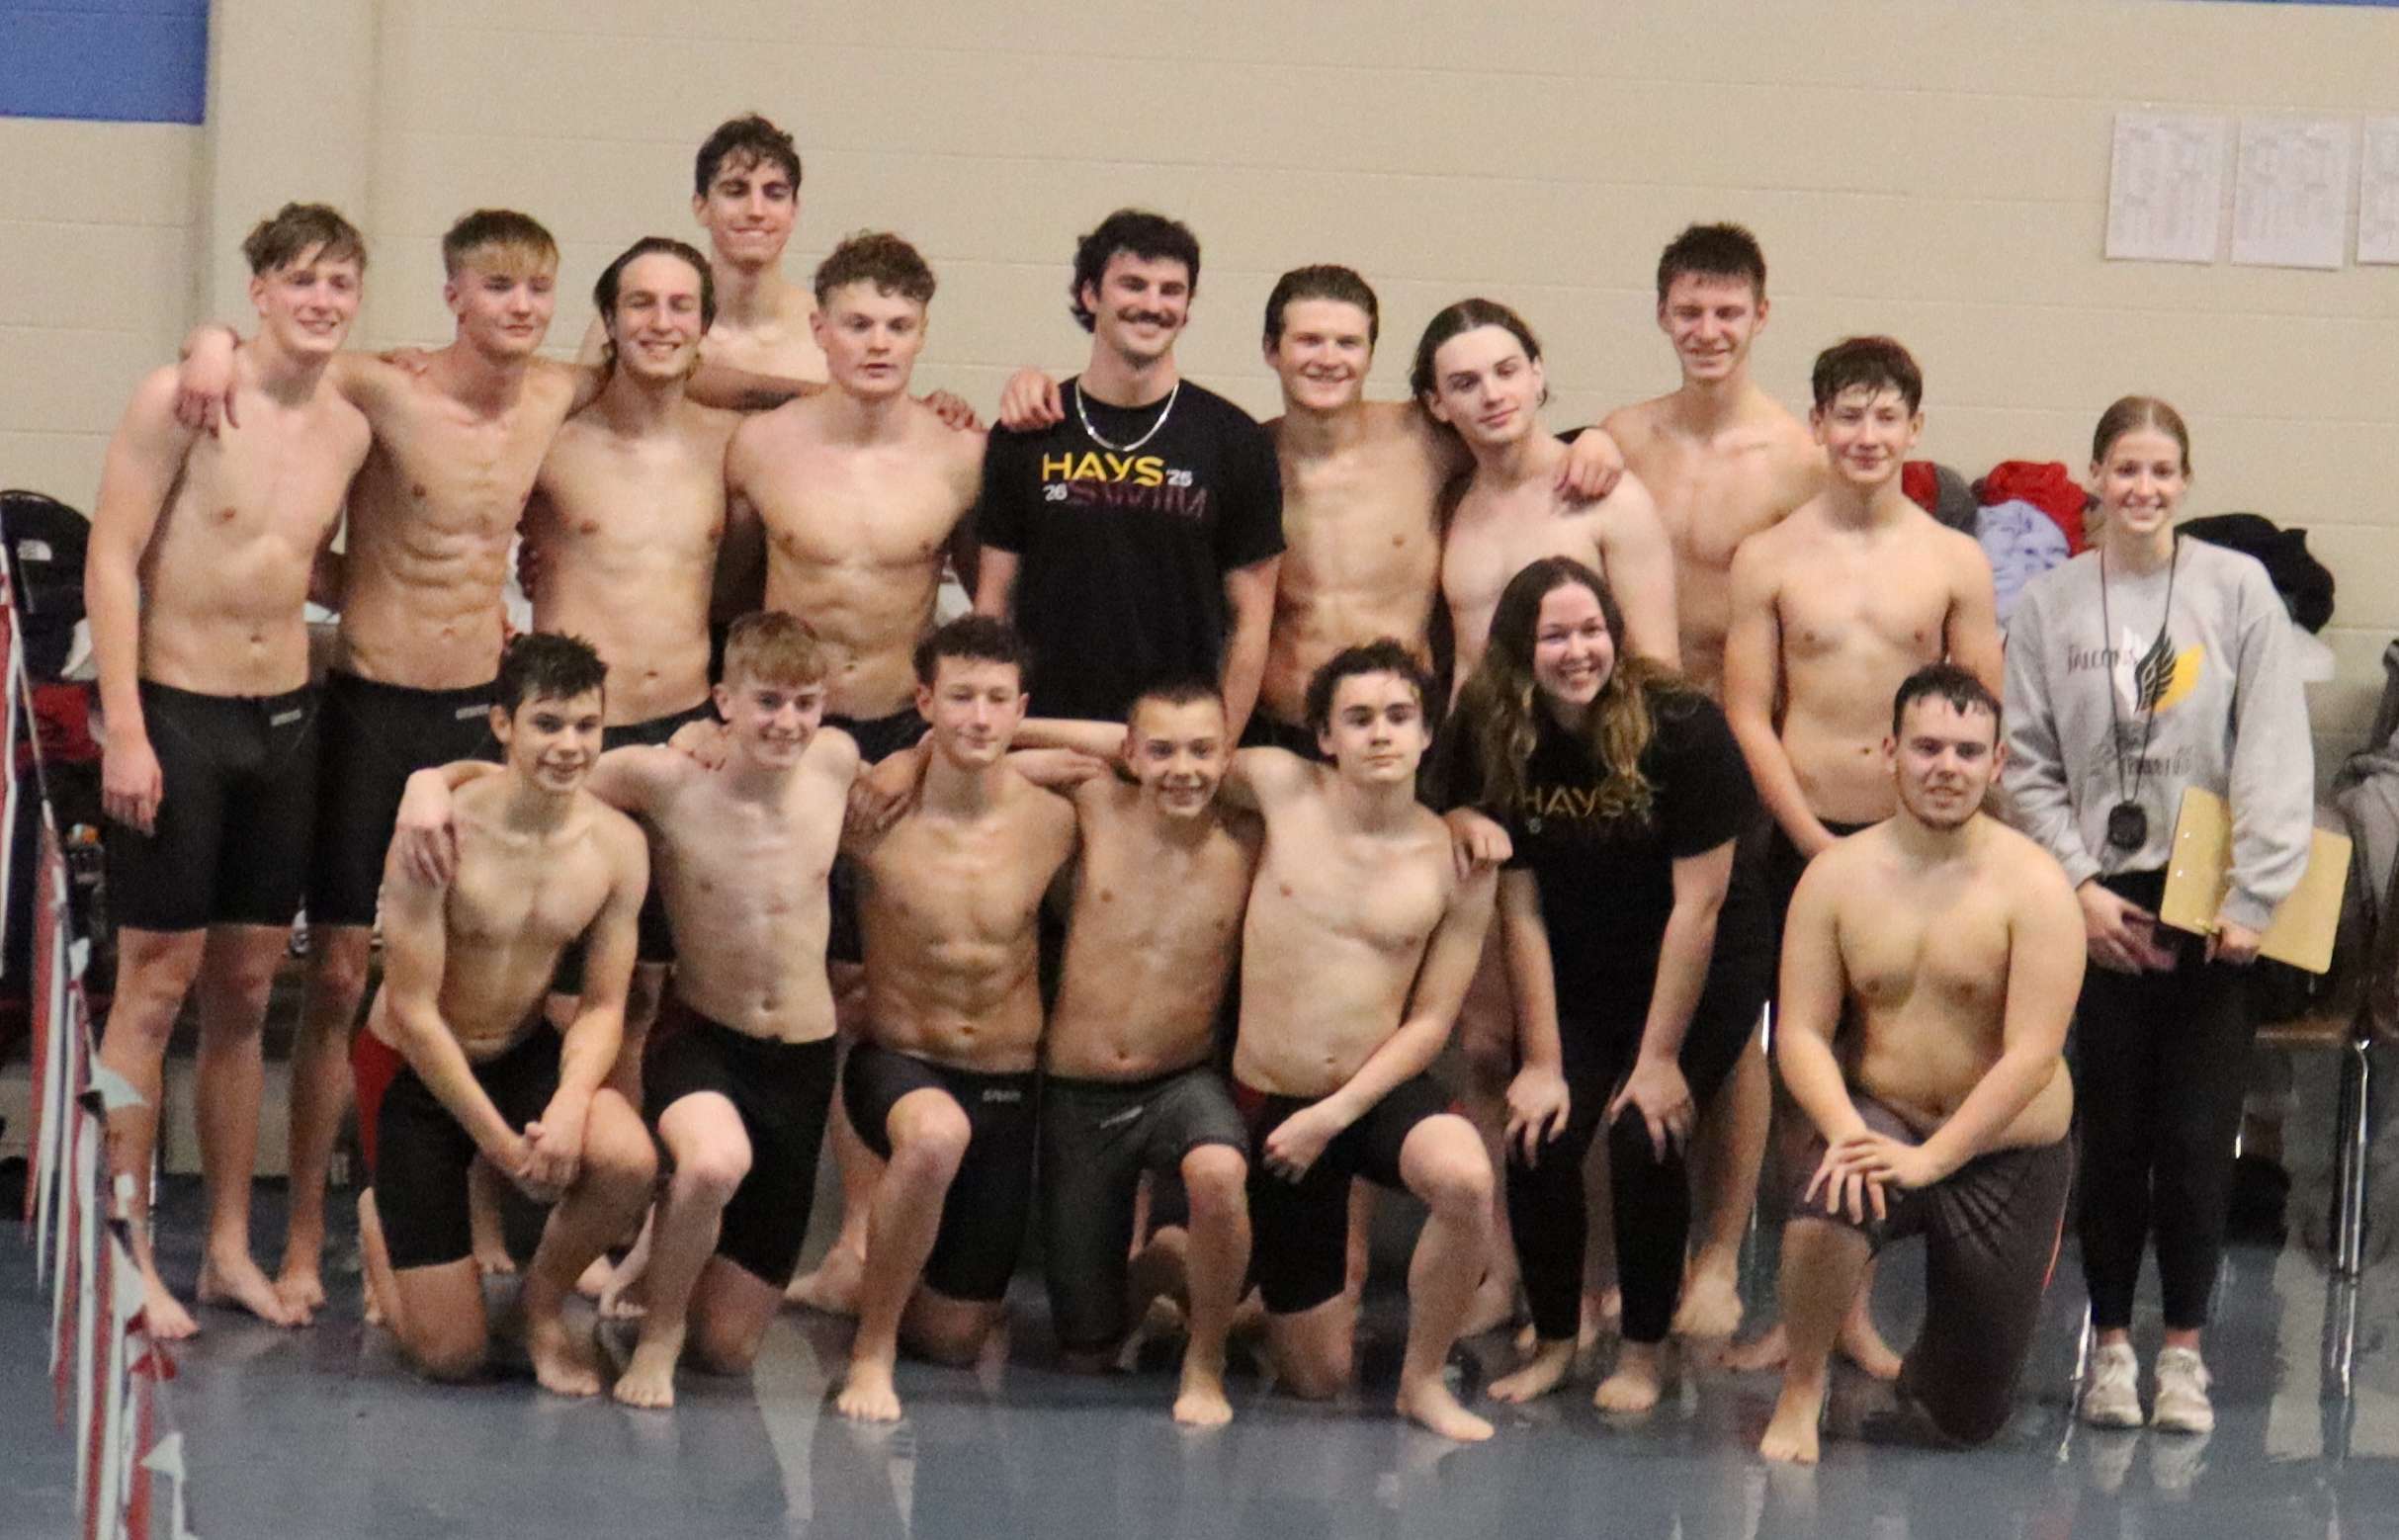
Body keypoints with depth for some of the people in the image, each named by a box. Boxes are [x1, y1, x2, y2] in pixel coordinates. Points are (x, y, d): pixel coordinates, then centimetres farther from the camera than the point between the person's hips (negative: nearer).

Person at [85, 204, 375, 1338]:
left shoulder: (349, 432, 7)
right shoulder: (181, 400, -11)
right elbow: (111, 561, -12)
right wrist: (124, 727, -16)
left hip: (287, 721, 6)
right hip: (177, 713, -6)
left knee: (246, 989, 11)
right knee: (156, 985, -2)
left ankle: (230, 1249, 18)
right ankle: (128, 1257, 4)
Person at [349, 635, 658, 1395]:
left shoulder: (617, 845, -10)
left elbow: (602, 1005, -4)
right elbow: (413, 1009, -19)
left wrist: (571, 1103, -25)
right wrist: (500, 1141, -20)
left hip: (525, 1055, 4)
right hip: (413, 1070, -3)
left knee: (628, 1159, -32)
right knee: (451, 1355, -6)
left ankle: (544, 1302, 2)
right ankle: (381, 1218, 30)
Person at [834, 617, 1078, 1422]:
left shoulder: (1052, 822, -7)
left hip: (1012, 1086, 3)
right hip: (899, 1063, -3)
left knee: (953, 1338, 8)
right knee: (937, 1135, -42)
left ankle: (888, 1275, 46)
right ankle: (870, 1348, -21)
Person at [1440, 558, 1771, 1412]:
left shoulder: (1682, 727, -21)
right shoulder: (1493, 740, -12)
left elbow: (1697, 902, -19)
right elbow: (1520, 908, -9)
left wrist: (1659, 1057, -19)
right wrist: (1541, 1060, -11)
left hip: (1700, 970, -3)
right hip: (1575, 978, 3)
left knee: (1645, 1136, -20)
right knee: (1539, 1139, -14)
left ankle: (1645, 1349, 0)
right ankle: (1554, 1340, 7)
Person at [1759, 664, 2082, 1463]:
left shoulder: (2031, 883, -14)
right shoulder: (1838, 875, -4)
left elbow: (2032, 1053, -19)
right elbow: (1802, 1031, -6)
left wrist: (1931, 1159, -25)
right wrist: (1844, 1129, -25)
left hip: (2007, 1151, -1)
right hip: (1880, 1117, 1)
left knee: (1965, 1420, 4)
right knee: (1820, 1216, -37)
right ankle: (1802, 1388, -7)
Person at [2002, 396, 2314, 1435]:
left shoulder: (2238, 589, -1)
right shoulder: (2050, 604, 3)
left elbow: (2276, 755, -3)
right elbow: (2026, 765, 4)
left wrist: (2252, 898, -9)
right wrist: (2077, 884, -6)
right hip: (2102, 903, 1)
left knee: (2197, 1134, 0)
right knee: (2112, 1132, 4)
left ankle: (2184, 1346, 12)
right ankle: (2111, 1342, 15)